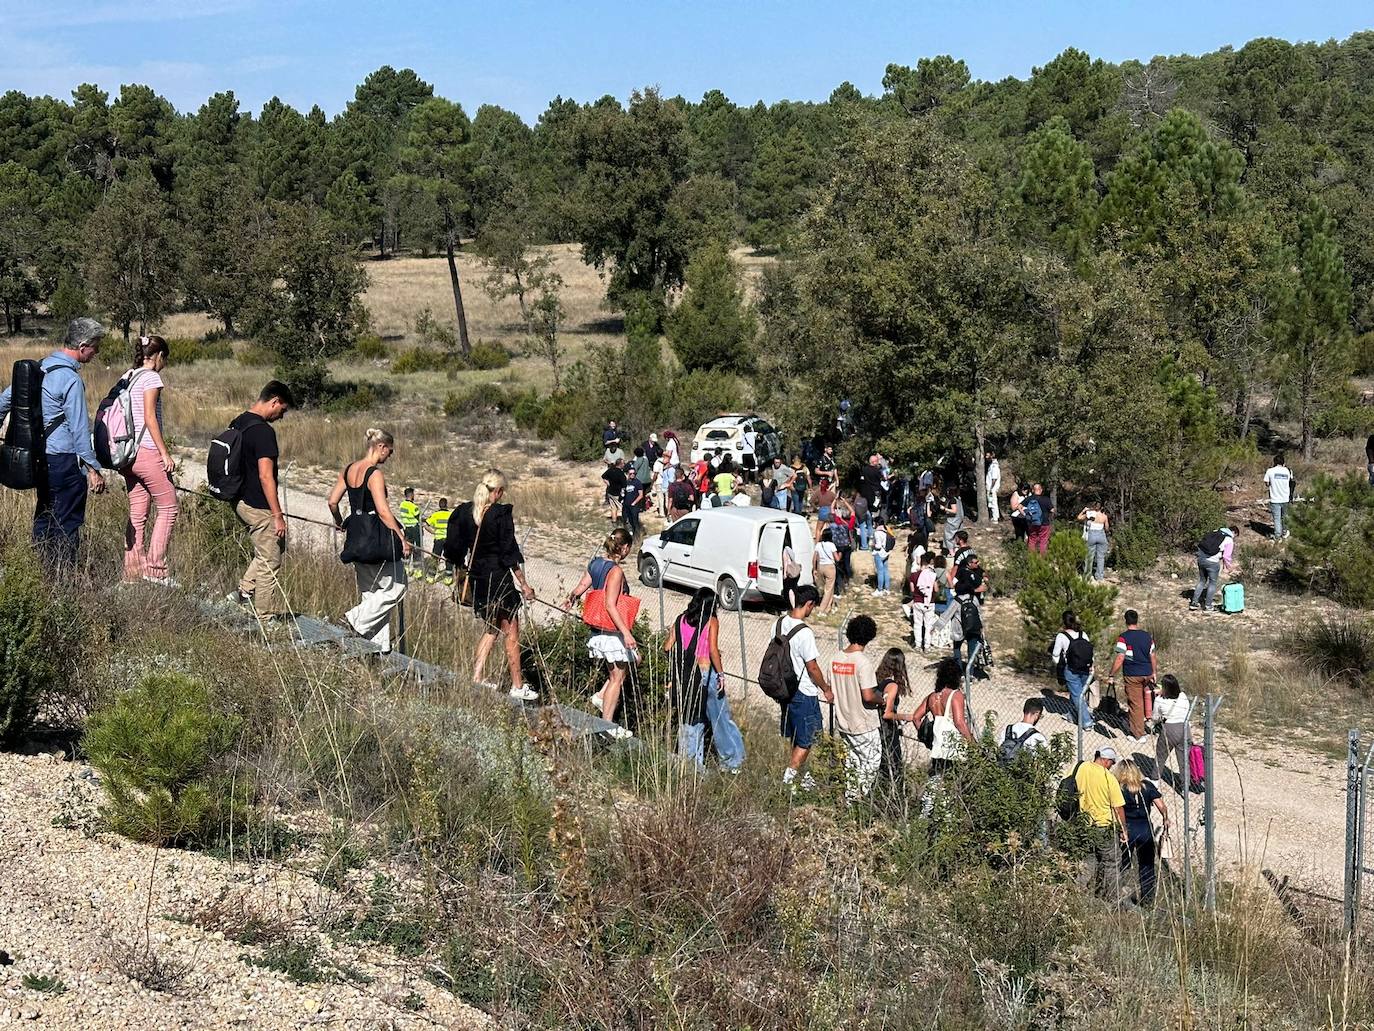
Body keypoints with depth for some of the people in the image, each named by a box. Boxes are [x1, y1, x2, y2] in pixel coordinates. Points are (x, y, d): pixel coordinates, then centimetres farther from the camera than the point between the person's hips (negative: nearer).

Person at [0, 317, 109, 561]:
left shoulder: (40, 367, 8)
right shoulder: (71, 379, -18)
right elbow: (79, 428, -18)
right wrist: (93, 468, -14)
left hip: (41, 456, 9)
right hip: (64, 459, -9)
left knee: (44, 518, 16)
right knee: (67, 523, -2)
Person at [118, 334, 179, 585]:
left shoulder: (127, 377, 14)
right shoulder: (151, 377, -9)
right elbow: (150, 418, -15)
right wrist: (165, 453, -13)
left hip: (128, 452, 8)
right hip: (147, 451, -8)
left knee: (137, 513, 11)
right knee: (168, 508, 0)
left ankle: (133, 570, 12)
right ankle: (155, 569, -4)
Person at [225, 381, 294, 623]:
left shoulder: (237, 423, 8)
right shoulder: (263, 431, -21)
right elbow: (265, 476, -24)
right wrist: (278, 515, -19)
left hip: (241, 501, 9)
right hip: (259, 507, -9)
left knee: (277, 546, 24)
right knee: (270, 563, 2)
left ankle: (244, 590, 18)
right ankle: (266, 619, 8)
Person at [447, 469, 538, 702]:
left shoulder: (463, 512, 2)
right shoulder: (501, 514, -14)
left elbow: (453, 548, 6)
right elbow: (509, 553, -14)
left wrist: (465, 568, 23)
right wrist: (524, 585, -6)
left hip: (476, 577, 6)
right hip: (499, 577, -6)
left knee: (491, 628, 21)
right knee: (511, 632, 5)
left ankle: (477, 677, 16)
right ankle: (517, 686, 9)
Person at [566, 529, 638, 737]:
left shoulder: (595, 563, 4)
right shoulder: (616, 571, -20)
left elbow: (579, 589, 13)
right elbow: (610, 606, -25)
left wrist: (571, 599, 36)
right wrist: (626, 633, -27)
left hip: (598, 630, 9)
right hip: (613, 632, -9)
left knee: (633, 659, 25)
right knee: (617, 677, 3)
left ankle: (602, 696, 21)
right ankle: (607, 724, 9)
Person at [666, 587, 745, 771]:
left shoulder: (681, 620, 5)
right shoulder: (711, 621, -7)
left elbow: (668, 647, 3)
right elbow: (713, 651, -16)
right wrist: (721, 674, -8)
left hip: (685, 675, 4)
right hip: (706, 672, -4)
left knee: (689, 719, 12)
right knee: (720, 717, 8)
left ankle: (690, 761, 13)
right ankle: (731, 760, 14)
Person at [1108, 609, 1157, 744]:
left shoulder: (1124, 637, -13)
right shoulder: (1147, 635, 2)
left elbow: (1119, 658, -18)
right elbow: (1153, 656, 10)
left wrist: (1112, 676, -11)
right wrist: (1154, 673, 23)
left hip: (1132, 675, -4)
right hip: (1147, 674, 4)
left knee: (1136, 704, 3)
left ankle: (1139, 735, 7)